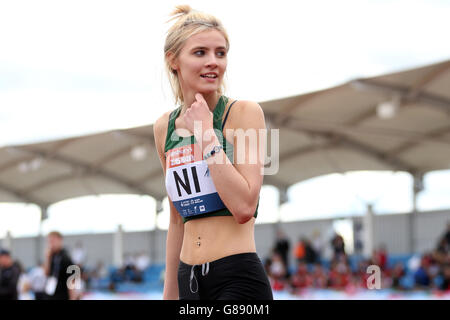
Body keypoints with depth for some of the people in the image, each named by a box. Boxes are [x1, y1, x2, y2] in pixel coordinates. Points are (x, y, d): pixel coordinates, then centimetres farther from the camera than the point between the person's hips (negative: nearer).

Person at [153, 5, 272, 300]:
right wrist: (170, 291, 19)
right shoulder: (164, 128, 9)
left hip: (239, 280, -5)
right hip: (189, 280, 6)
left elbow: (244, 207, -17)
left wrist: (207, 134, -14)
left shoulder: (244, 113, -6)